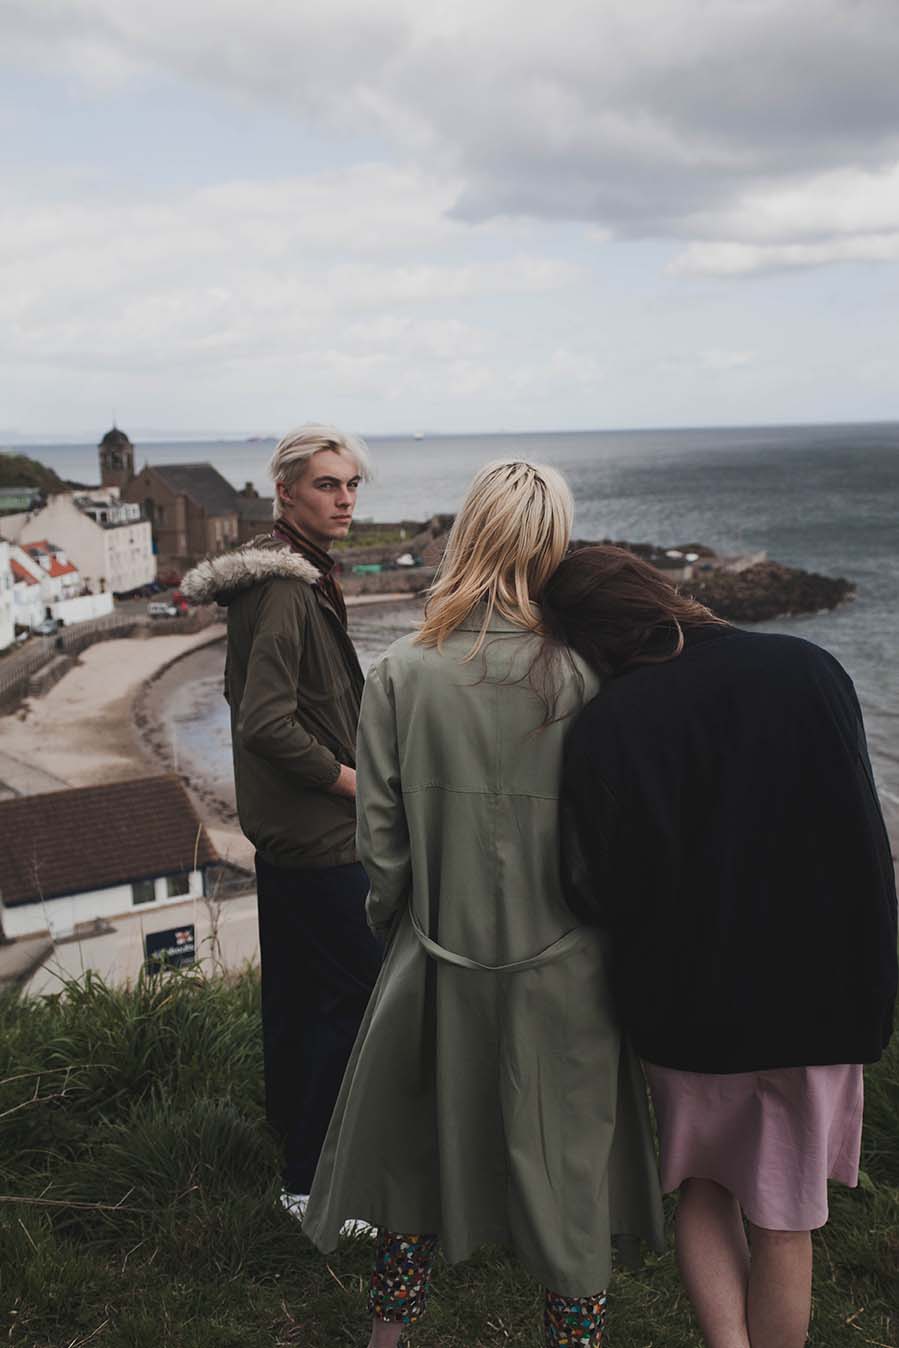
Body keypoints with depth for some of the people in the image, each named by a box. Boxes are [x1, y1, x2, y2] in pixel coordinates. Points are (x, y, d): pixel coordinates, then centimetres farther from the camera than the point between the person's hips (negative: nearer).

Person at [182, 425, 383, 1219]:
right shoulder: (287, 589, -22)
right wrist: (346, 776, -16)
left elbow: (249, 697, 18)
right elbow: (267, 722, -28)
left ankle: (292, 1119, 40)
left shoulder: (286, 576, 10)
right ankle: (311, 1178, 5)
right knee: (357, 990, -4)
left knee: (296, 980, 22)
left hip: (281, 822, 10)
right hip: (316, 829, -10)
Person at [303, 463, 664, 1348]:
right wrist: (601, 933, 8)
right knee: (569, 1176, 18)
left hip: (438, 971, 2)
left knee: (417, 1151, 24)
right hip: (561, 976, -1)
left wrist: (398, 929, 11)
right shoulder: (580, 678, -16)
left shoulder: (398, 675, -12)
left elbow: (381, 844, -7)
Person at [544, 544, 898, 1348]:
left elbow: (605, 898, -16)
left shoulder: (604, 728, -19)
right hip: (820, 995, 2)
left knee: (703, 1188, 25)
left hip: (687, 1004, -1)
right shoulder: (812, 670, -10)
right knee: (782, 1222, 19)